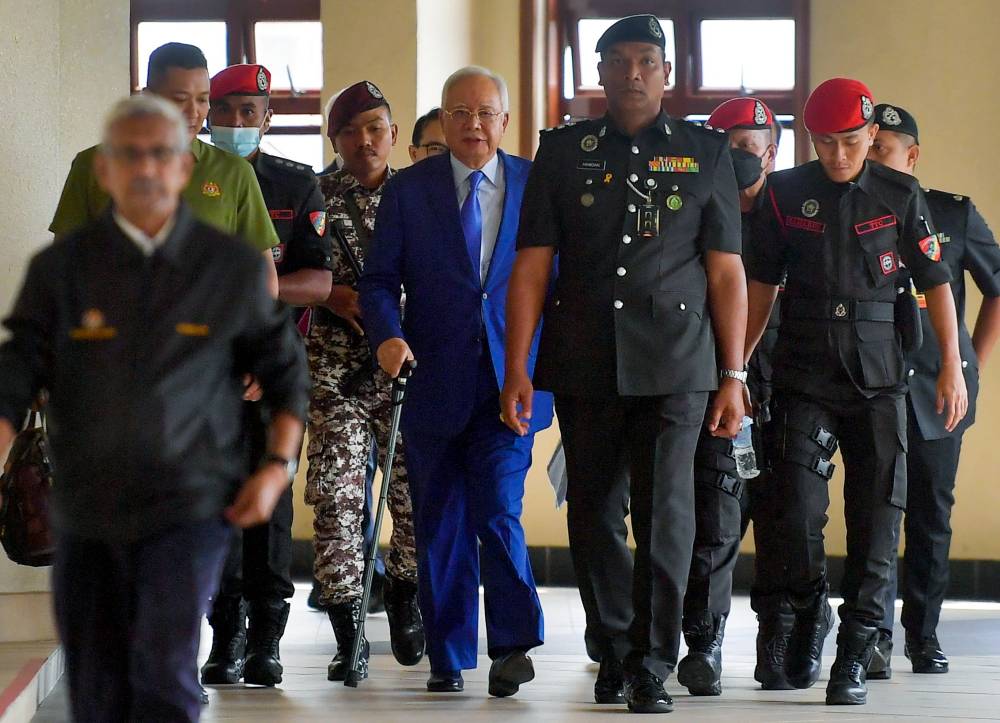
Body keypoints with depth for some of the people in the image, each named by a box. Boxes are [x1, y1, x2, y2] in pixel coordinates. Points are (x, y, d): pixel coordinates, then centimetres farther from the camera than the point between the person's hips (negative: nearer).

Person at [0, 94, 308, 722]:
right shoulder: (61, 268, 4)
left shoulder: (234, 267, 3)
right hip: (86, 514, 2)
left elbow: (285, 369, 12)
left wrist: (279, 465, -1)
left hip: (189, 510, -2)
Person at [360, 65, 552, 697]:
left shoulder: (537, 185, 5)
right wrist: (388, 334, -16)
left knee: (497, 513, -13)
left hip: (509, 380, -1)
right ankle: (448, 657, 18)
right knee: (440, 526, 7)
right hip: (434, 380, 1)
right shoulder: (408, 190, 5)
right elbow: (379, 280, 4)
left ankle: (512, 644, 1)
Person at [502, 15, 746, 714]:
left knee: (665, 513, -10)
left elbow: (726, 273, 5)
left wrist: (733, 377, 0)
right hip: (583, 366, 2)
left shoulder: (706, 153, 6)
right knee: (593, 518, 7)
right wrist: (517, 368, -1)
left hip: (673, 367, -2)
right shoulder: (563, 152, 8)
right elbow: (532, 266, 6)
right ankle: (617, 653, 22)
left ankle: (653, 669, -4)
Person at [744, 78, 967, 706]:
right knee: (797, 514, -9)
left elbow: (936, 281, 6)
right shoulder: (787, 194, 5)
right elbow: (762, 283, 11)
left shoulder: (901, 196, 3)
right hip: (804, 377, 0)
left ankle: (855, 654, 5)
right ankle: (809, 615, 18)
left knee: (876, 519, -3)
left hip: (878, 378, 0)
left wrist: (953, 366, 0)